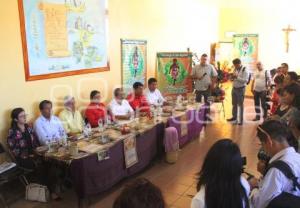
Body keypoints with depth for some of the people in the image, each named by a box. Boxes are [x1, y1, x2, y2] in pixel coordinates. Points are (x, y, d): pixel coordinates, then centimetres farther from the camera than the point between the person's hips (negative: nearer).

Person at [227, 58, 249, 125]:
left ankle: (241, 120, 8)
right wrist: (232, 77, -5)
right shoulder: (235, 69, 9)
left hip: (241, 89, -7)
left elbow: (245, 80, -21)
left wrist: (237, 77, -27)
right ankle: (234, 117, 29)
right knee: (234, 104, 15)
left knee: (240, 105, 0)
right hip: (234, 88, 7)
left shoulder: (245, 70, -12)